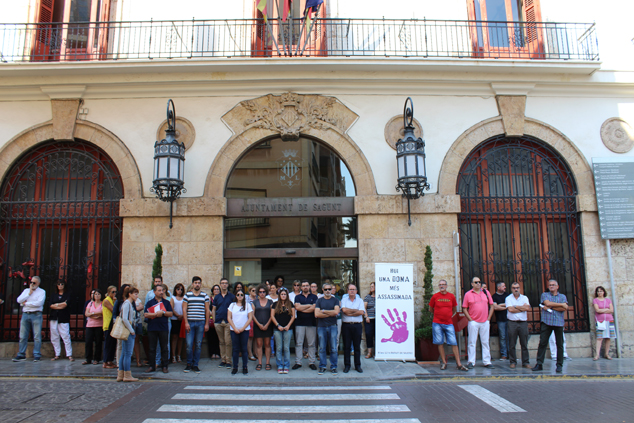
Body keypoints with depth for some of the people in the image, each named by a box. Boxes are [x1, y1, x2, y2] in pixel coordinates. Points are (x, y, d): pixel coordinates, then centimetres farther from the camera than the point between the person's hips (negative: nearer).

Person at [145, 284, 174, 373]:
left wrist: (163, 312, -11)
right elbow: (146, 315, -3)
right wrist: (156, 314, -13)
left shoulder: (167, 302, 11)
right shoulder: (150, 303, 8)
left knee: (164, 348, 2)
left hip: (163, 328, 0)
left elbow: (171, 313, 3)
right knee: (152, 348, 6)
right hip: (152, 328, 0)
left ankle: (164, 366, 9)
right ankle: (152, 366, 15)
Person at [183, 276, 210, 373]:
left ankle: (195, 365, 14)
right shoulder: (187, 295, 5)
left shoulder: (205, 296, 7)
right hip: (190, 322, -1)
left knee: (198, 345, 4)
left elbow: (207, 310, 8)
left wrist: (207, 323, 3)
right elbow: (184, 309, 3)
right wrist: (186, 322, -5)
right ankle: (189, 364, 14)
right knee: (189, 344, -3)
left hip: (201, 323, 1)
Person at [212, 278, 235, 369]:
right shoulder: (217, 297, 11)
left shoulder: (232, 296, 3)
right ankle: (223, 360, 17)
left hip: (228, 322, -3)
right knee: (221, 342, 9)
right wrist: (214, 320, 5)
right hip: (218, 322, 3)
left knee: (228, 342, -6)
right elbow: (214, 310, 14)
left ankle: (228, 361, 1)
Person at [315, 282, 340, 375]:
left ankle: (333, 367, 11)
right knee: (322, 348, 3)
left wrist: (323, 311, -4)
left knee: (333, 348, 0)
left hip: (332, 326, 0)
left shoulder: (335, 300, 7)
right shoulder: (319, 300, 8)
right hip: (321, 326, 0)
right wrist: (330, 314, -6)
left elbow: (336, 312, -9)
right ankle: (322, 366, 15)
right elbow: (316, 314, -5)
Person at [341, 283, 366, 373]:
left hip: (357, 326, 0)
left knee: (357, 346, 5)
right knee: (346, 346, 3)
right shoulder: (344, 300, 8)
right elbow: (344, 310, -10)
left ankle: (358, 365, 15)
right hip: (346, 325, 0)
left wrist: (349, 313, -8)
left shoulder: (360, 300, 8)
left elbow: (361, 312, -7)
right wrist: (356, 310, -7)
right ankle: (346, 365, 13)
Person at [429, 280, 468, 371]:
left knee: (454, 343, -2)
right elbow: (431, 309, 12)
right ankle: (443, 362, 12)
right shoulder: (435, 296, -1)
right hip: (437, 323, -1)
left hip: (449, 323, 1)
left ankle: (459, 364, 3)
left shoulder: (452, 296, 4)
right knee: (440, 343, 2)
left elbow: (454, 309, 19)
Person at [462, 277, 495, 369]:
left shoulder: (486, 292, 7)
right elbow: (464, 309, 0)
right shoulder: (468, 294, 0)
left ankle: (487, 362, 16)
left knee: (485, 342, 8)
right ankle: (471, 362, 7)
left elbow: (491, 306, 10)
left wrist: (488, 319, 4)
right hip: (473, 322, -2)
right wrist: (470, 320, -7)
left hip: (485, 322, 2)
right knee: (472, 342, 1)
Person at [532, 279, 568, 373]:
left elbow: (564, 309, -3)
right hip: (546, 322, -1)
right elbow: (547, 303, -9)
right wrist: (561, 304, -5)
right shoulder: (544, 295, 11)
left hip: (559, 323, 1)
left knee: (560, 344, 4)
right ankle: (539, 364, -1)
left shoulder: (562, 297, 13)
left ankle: (559, 365, 14)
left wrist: (550, 307, -7)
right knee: (542, 343, -4)